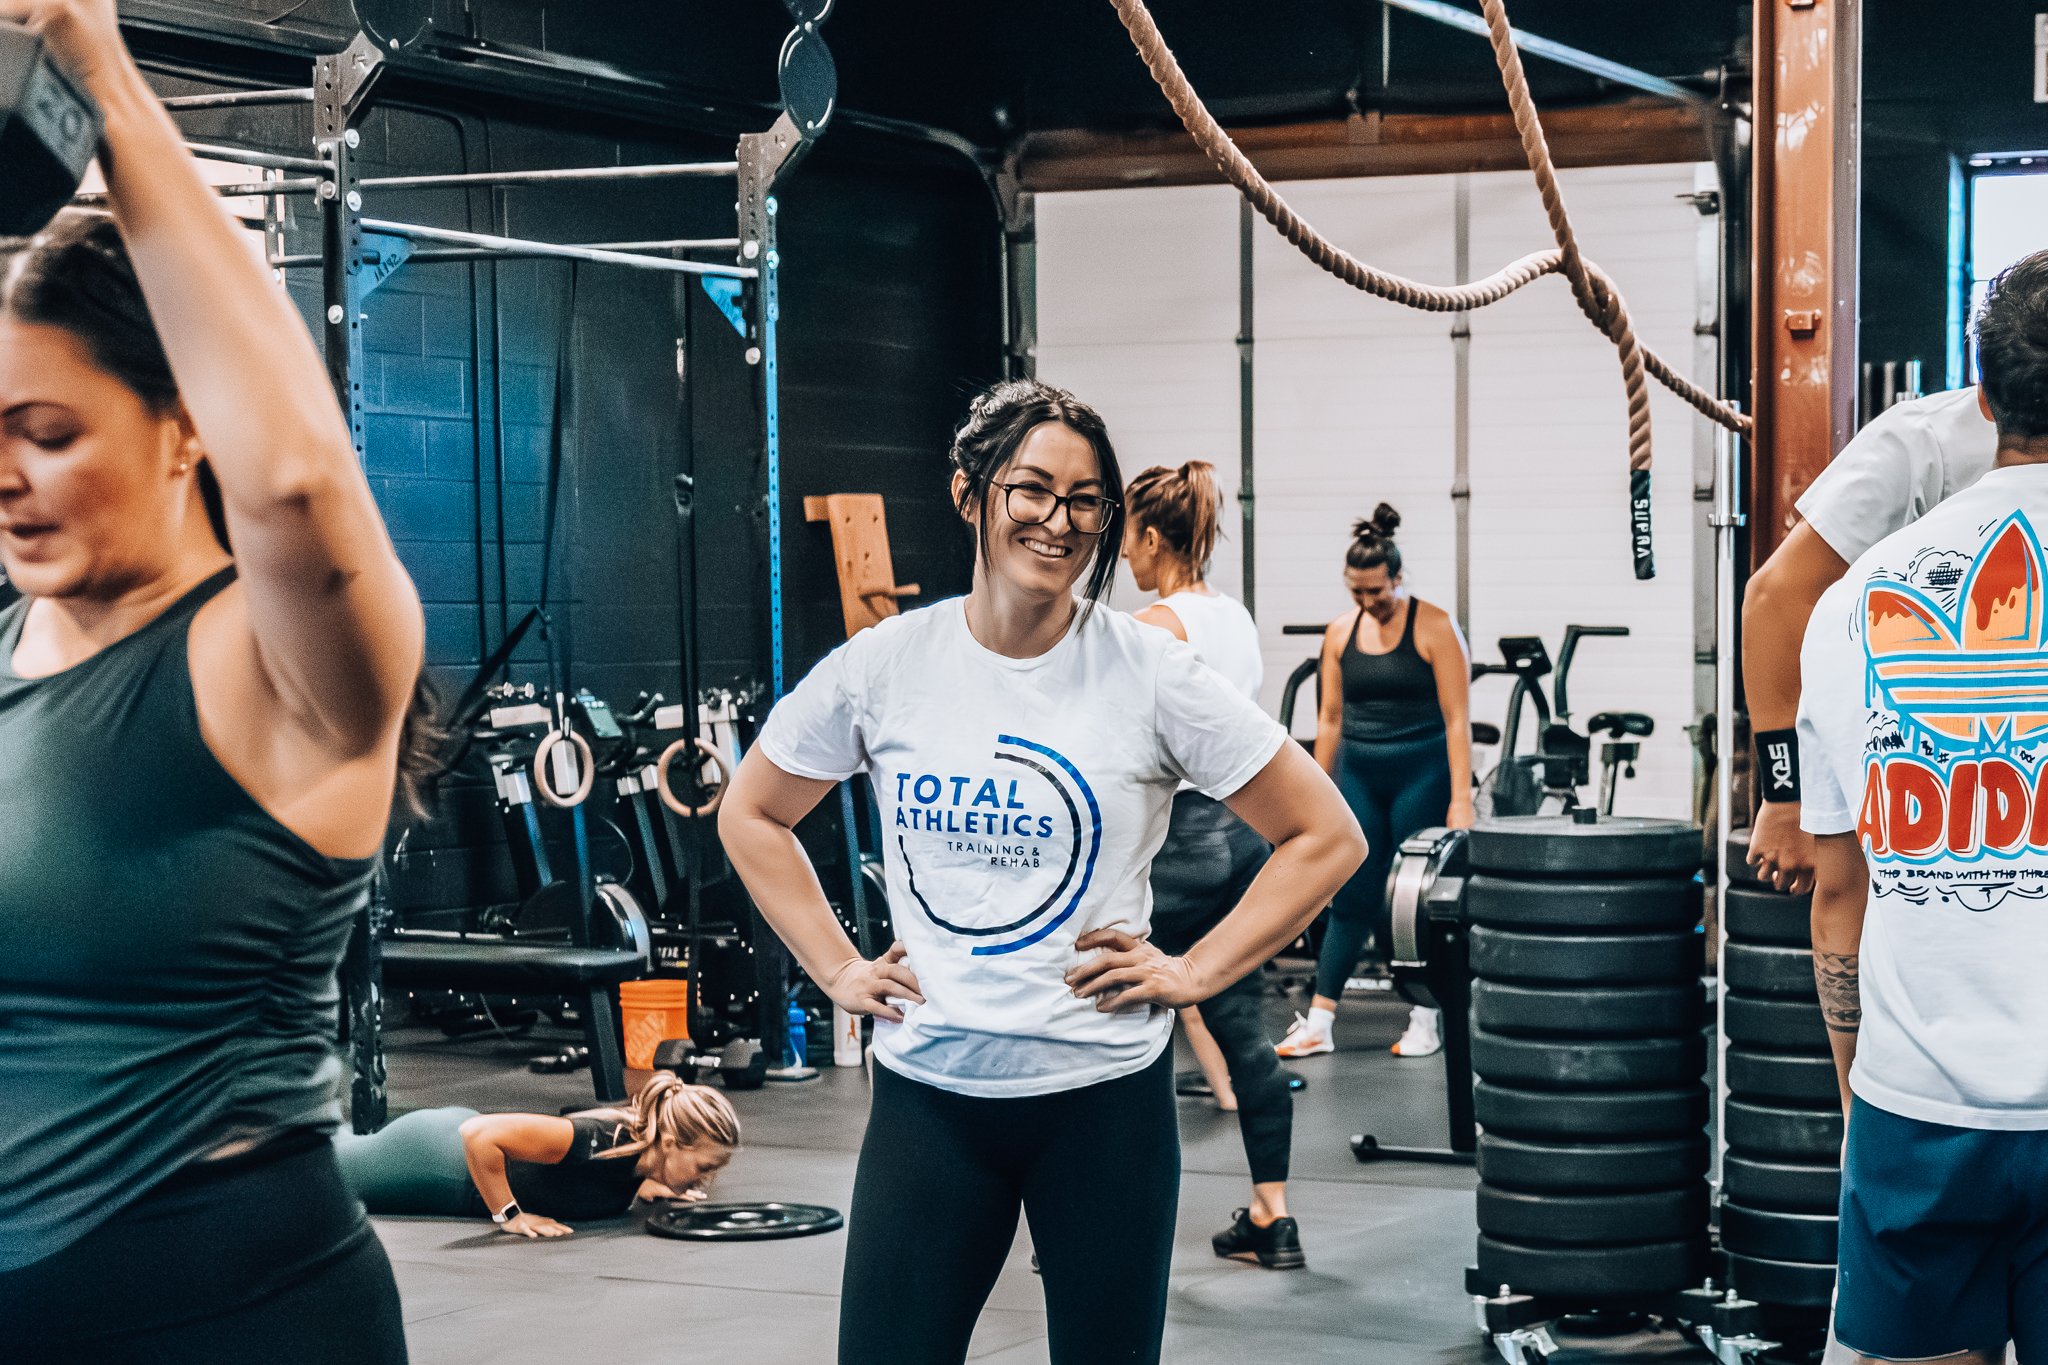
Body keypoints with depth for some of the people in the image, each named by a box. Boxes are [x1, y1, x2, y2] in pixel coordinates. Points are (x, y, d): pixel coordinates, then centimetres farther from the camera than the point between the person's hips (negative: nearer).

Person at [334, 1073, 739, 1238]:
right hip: (428, 1158, -7)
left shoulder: (646, 1138, -16)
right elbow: (480, 1133, -42)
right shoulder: (600, 1142, -41)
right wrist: (509, 1216, -34)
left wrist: (653, 1188, -5)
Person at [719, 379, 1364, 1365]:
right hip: (926, 1095, 1)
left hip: (1104, 1096, -1)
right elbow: (751, 816, 15)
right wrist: (835, 968, 6)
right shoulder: (882, 668, -1)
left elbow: (1325, 838, 0)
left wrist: (1196, 971, -4)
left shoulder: (1151, 676, -6)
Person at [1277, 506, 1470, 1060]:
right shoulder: (1340, 633, 5)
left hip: (1422, 773, -4)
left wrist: (1461, 799, -15)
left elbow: (1457, 719, -10)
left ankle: (1425, 1020, 12)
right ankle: (1319, 1022, 4)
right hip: (1359, 774, 4)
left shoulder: (1434, 628, -7)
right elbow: (1330, 719, 11)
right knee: (1351, 895, 3)